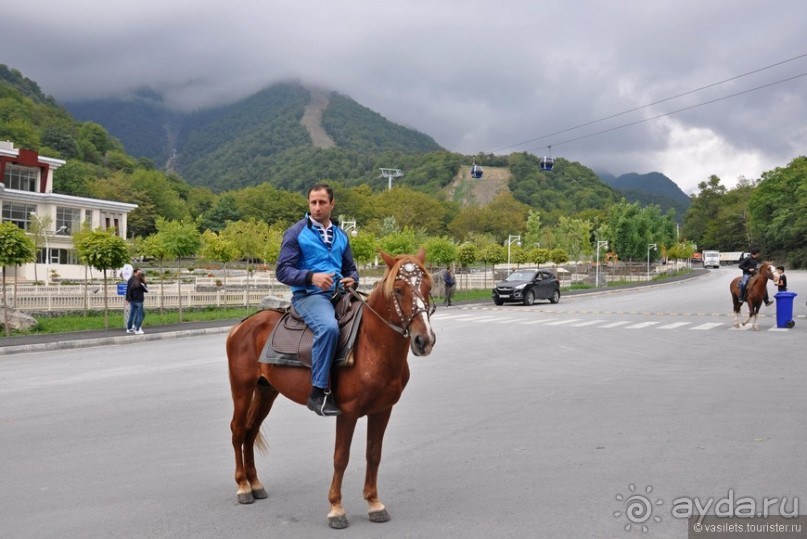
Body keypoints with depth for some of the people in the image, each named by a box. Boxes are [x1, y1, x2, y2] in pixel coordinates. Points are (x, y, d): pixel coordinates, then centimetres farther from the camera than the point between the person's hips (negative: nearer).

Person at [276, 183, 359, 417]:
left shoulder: (340, 236, 19)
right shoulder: (296, 233, 2)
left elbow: (350, 268, 26)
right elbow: (283, 271, -4)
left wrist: (352, 279, 1)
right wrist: (312, 277, -21)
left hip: (338, 294, 6)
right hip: (309, 295, -6)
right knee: (329, 327, -35)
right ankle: (319, 393, -30)